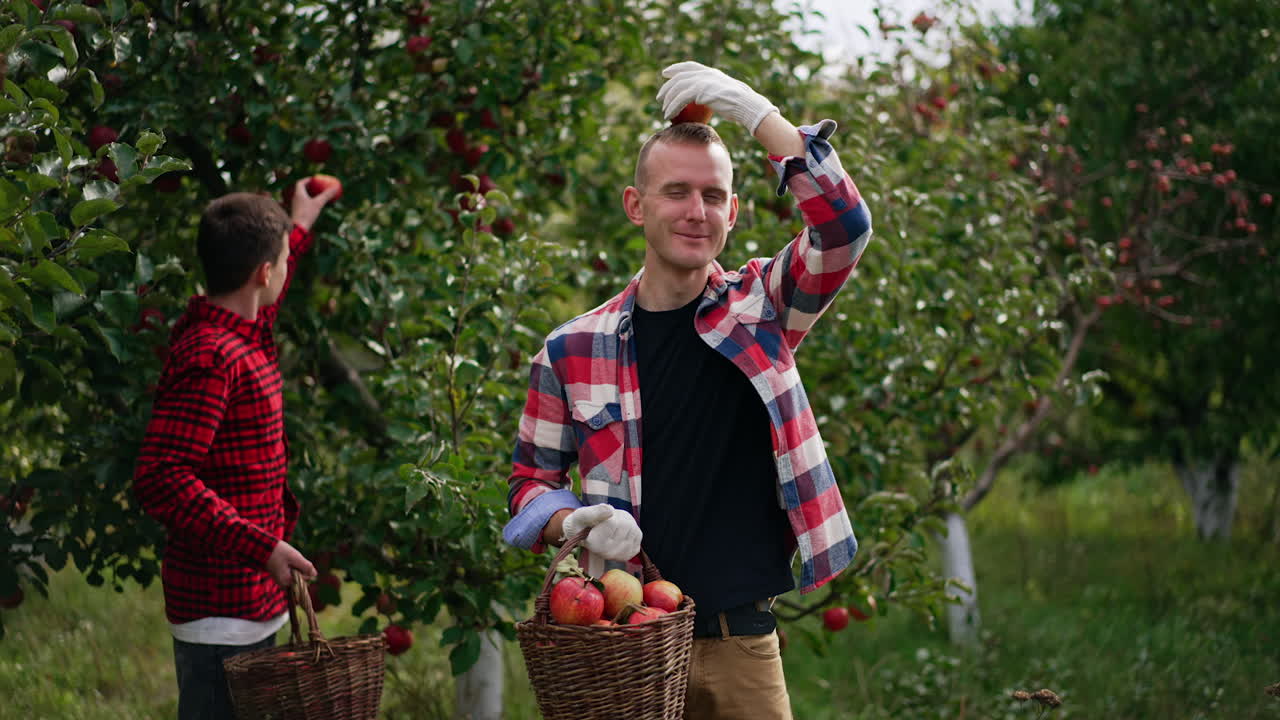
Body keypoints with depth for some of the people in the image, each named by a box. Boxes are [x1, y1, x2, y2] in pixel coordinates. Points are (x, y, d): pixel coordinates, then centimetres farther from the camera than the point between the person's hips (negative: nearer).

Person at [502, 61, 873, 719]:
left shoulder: (761, 311, 2)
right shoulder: (572, 351, 1)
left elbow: (845, 227, -14)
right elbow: (531, 480, 10)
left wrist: (757, 114, -20)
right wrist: (574, 523, -13)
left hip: (741, 643, 0)